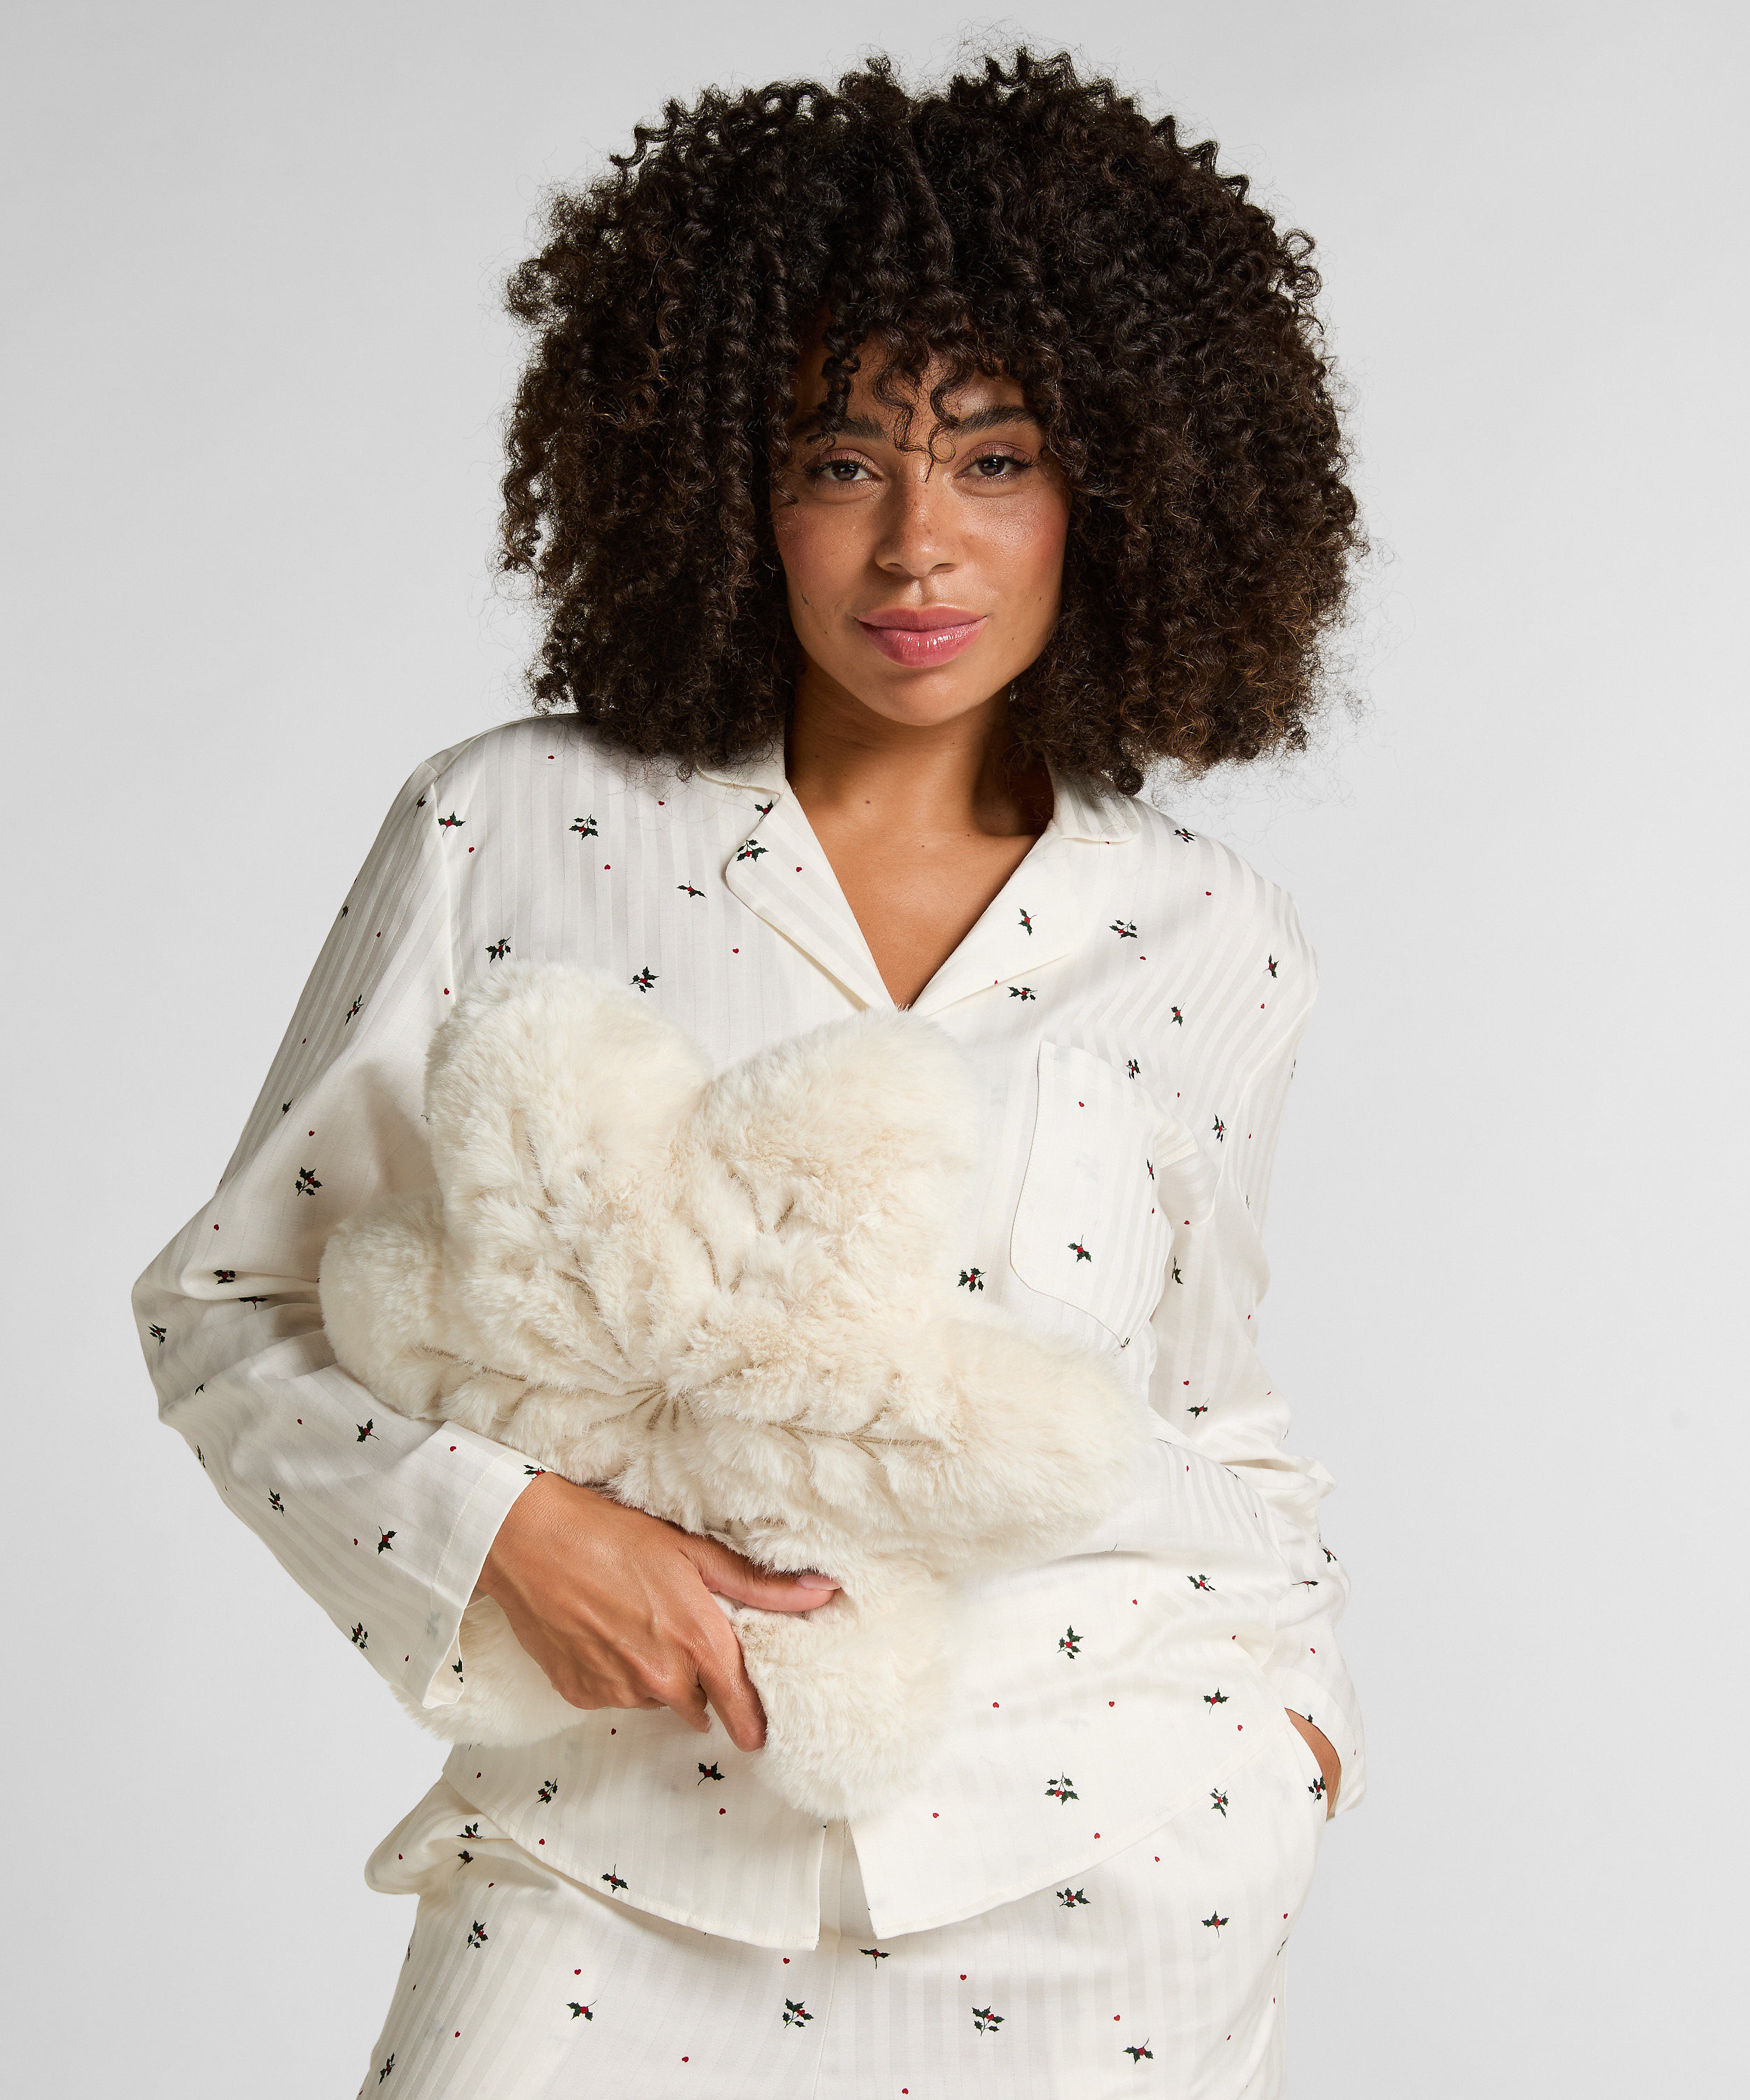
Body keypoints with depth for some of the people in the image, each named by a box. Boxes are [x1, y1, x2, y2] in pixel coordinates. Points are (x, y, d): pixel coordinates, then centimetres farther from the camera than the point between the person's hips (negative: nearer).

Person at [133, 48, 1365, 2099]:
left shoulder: (1213, 945, 2)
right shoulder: (509, 833, -5)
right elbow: (227, 1303, 1)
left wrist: (1284, 1695, 3)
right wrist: (502, 1523, -13)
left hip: (1105, 1881, 2)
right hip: (622, 1873, -1)